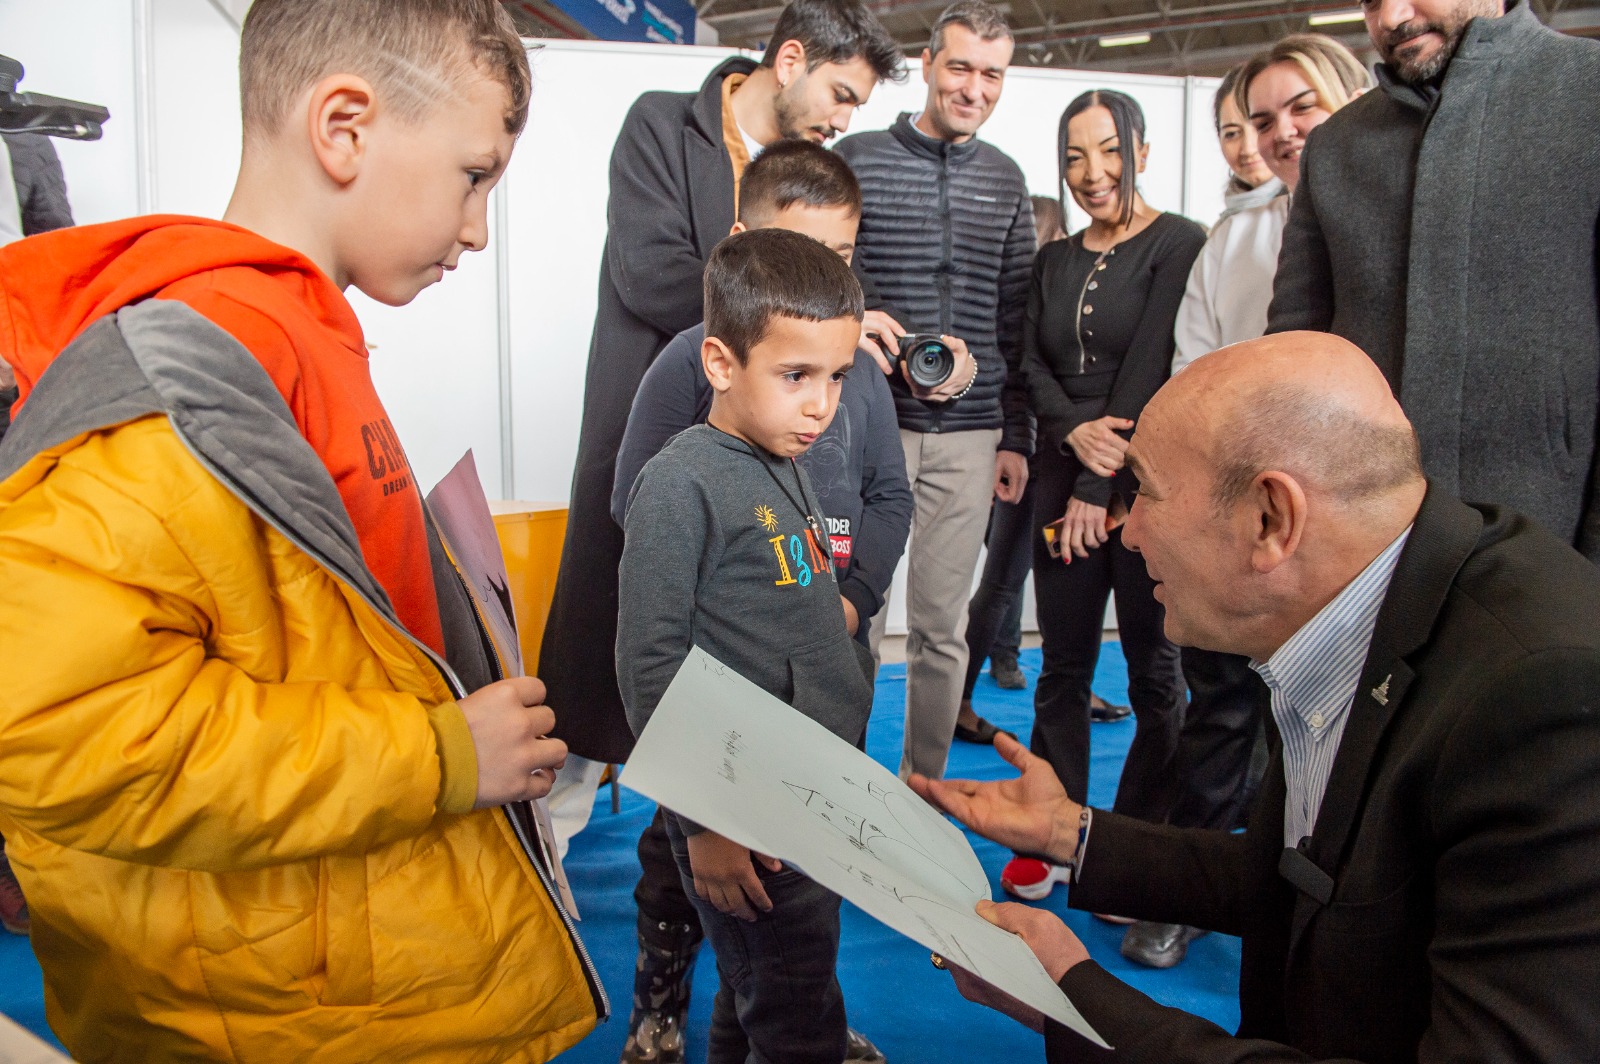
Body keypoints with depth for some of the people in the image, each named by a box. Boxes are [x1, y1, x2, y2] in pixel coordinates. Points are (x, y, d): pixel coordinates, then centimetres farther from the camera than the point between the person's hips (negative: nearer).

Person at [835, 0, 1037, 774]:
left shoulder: (1005, 180, 12)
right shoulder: (857, 159, 0)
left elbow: (1014, 323, 13)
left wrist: (1016, 437, 10)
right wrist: (902, 353, -15)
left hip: (969, 437, 3)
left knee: (941, 627, 9)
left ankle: (924, 792, 22)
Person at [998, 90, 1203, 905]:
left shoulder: (1179, 245, -5)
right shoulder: (1053, 261, 14)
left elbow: (1150, 370, -12)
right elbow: (1034, 366, 8)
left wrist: (1100, 487, -14)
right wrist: (1075, 432, -12)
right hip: (1064, 480, 5)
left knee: (1154, 670, 3)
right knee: (1063, 668, 8)